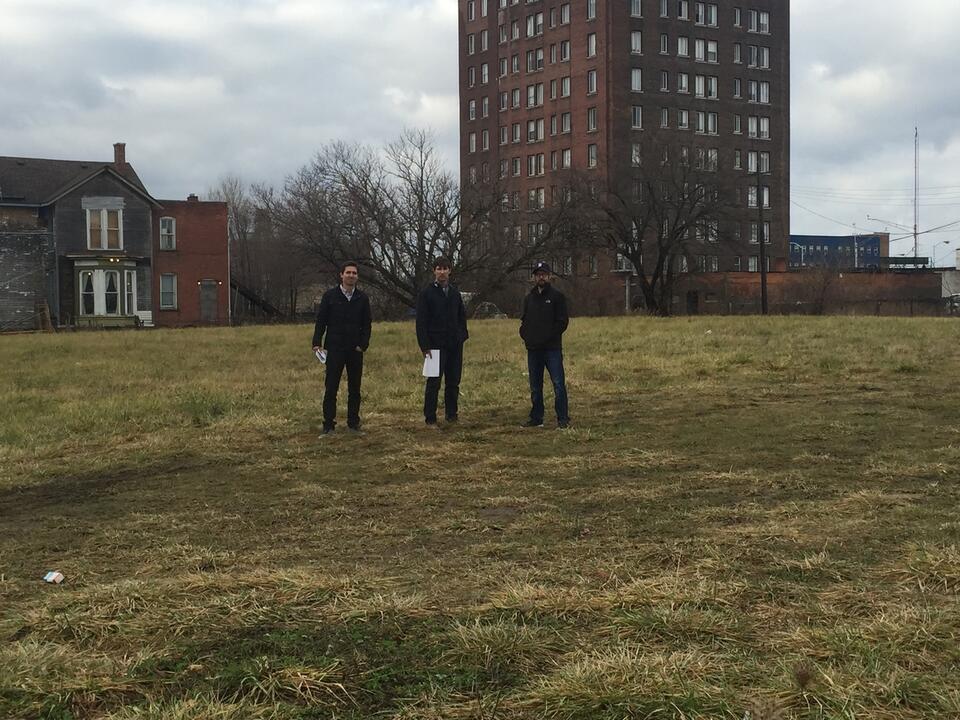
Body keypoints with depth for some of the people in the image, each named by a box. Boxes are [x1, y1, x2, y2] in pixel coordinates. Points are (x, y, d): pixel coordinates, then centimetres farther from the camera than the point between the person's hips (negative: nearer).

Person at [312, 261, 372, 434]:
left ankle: (353, 422, 16)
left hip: (355, 349, 2)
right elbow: (321, 321, 1)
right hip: (335, 349, -2)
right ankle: (328, 425, 2)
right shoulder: (330, 295, 1)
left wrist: (363, 344, -5)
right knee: (331, 388, -2)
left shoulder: (362, 298, 6)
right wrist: (317, 343, -6)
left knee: (354, 388, 7)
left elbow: (366, 324, 7)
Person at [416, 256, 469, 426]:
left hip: (455, 344, 5)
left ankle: (451, 415, 17)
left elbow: (462, 316, 19)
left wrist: (462, 336, 5)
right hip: (436, 345, -5)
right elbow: (421, 322, -6)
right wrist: (425, 346, -12)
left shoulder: (455, 292, 13)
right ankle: (430, 419, 1)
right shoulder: (426, 293, -2)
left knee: (453, 382, 8)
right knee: (434, 383, -4)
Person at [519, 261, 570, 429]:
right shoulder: (529, 298, 16)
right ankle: (536, 418, 18)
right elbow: (524, 320, 23)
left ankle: (563, 419, -5)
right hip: (533, 349, 6)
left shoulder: (557, 296, 0)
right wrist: (524, 335, 5)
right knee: (535, 387, 10)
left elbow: (563, 321, -5)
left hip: (552, 348, -5)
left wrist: (548, 336, -12)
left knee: (558, 384, -9)